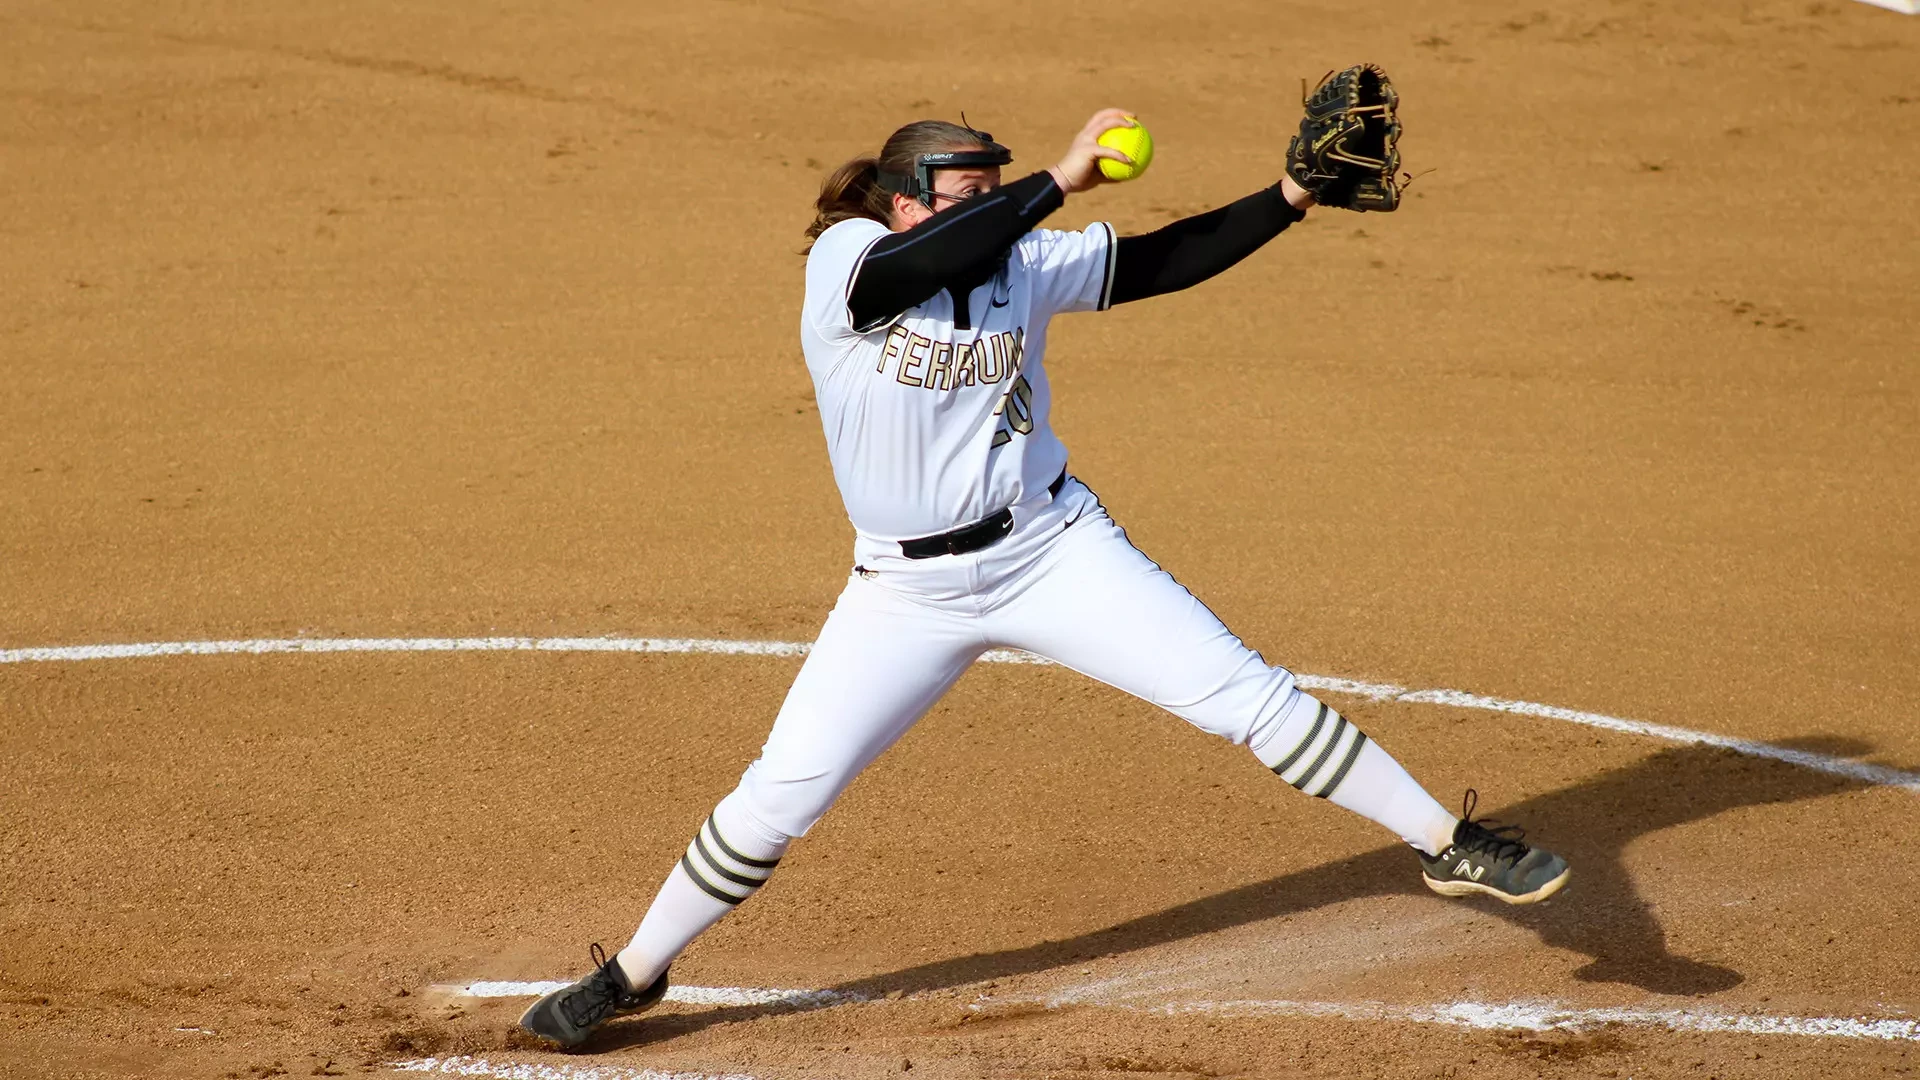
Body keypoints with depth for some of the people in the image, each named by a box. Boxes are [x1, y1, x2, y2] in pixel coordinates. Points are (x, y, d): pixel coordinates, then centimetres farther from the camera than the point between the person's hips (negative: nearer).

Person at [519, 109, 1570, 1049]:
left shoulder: (1027, 263, -3)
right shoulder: (844, 260, -13)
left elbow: (1166, 261, -1)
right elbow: (933, 262, -34)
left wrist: (1290, 198, -12)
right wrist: (1062, 179, -36)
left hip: (1051, 550, 2)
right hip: (908, 591, -2)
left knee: (1242, 692, -4)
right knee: (782, 791, -5)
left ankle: (1446, 843, 6)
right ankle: (631, 973, 14)